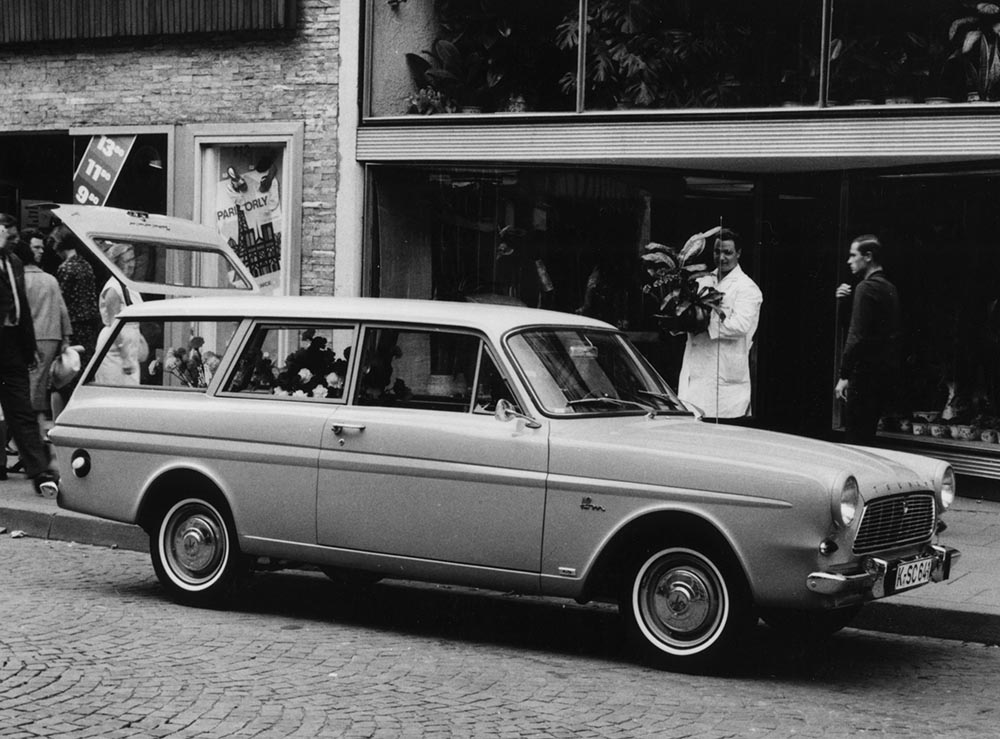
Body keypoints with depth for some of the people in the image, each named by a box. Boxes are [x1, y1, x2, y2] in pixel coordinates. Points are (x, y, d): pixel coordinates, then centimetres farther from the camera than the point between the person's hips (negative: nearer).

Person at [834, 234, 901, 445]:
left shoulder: (866, 288, -14)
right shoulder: (889, 287, 16)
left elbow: (857, 335, -20)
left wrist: (844, 376, -18)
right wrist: (845, 299, 10)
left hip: (867, 371, -10)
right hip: (887, 370, 10)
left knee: (856, 438, -6)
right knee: (868, 434, 15)